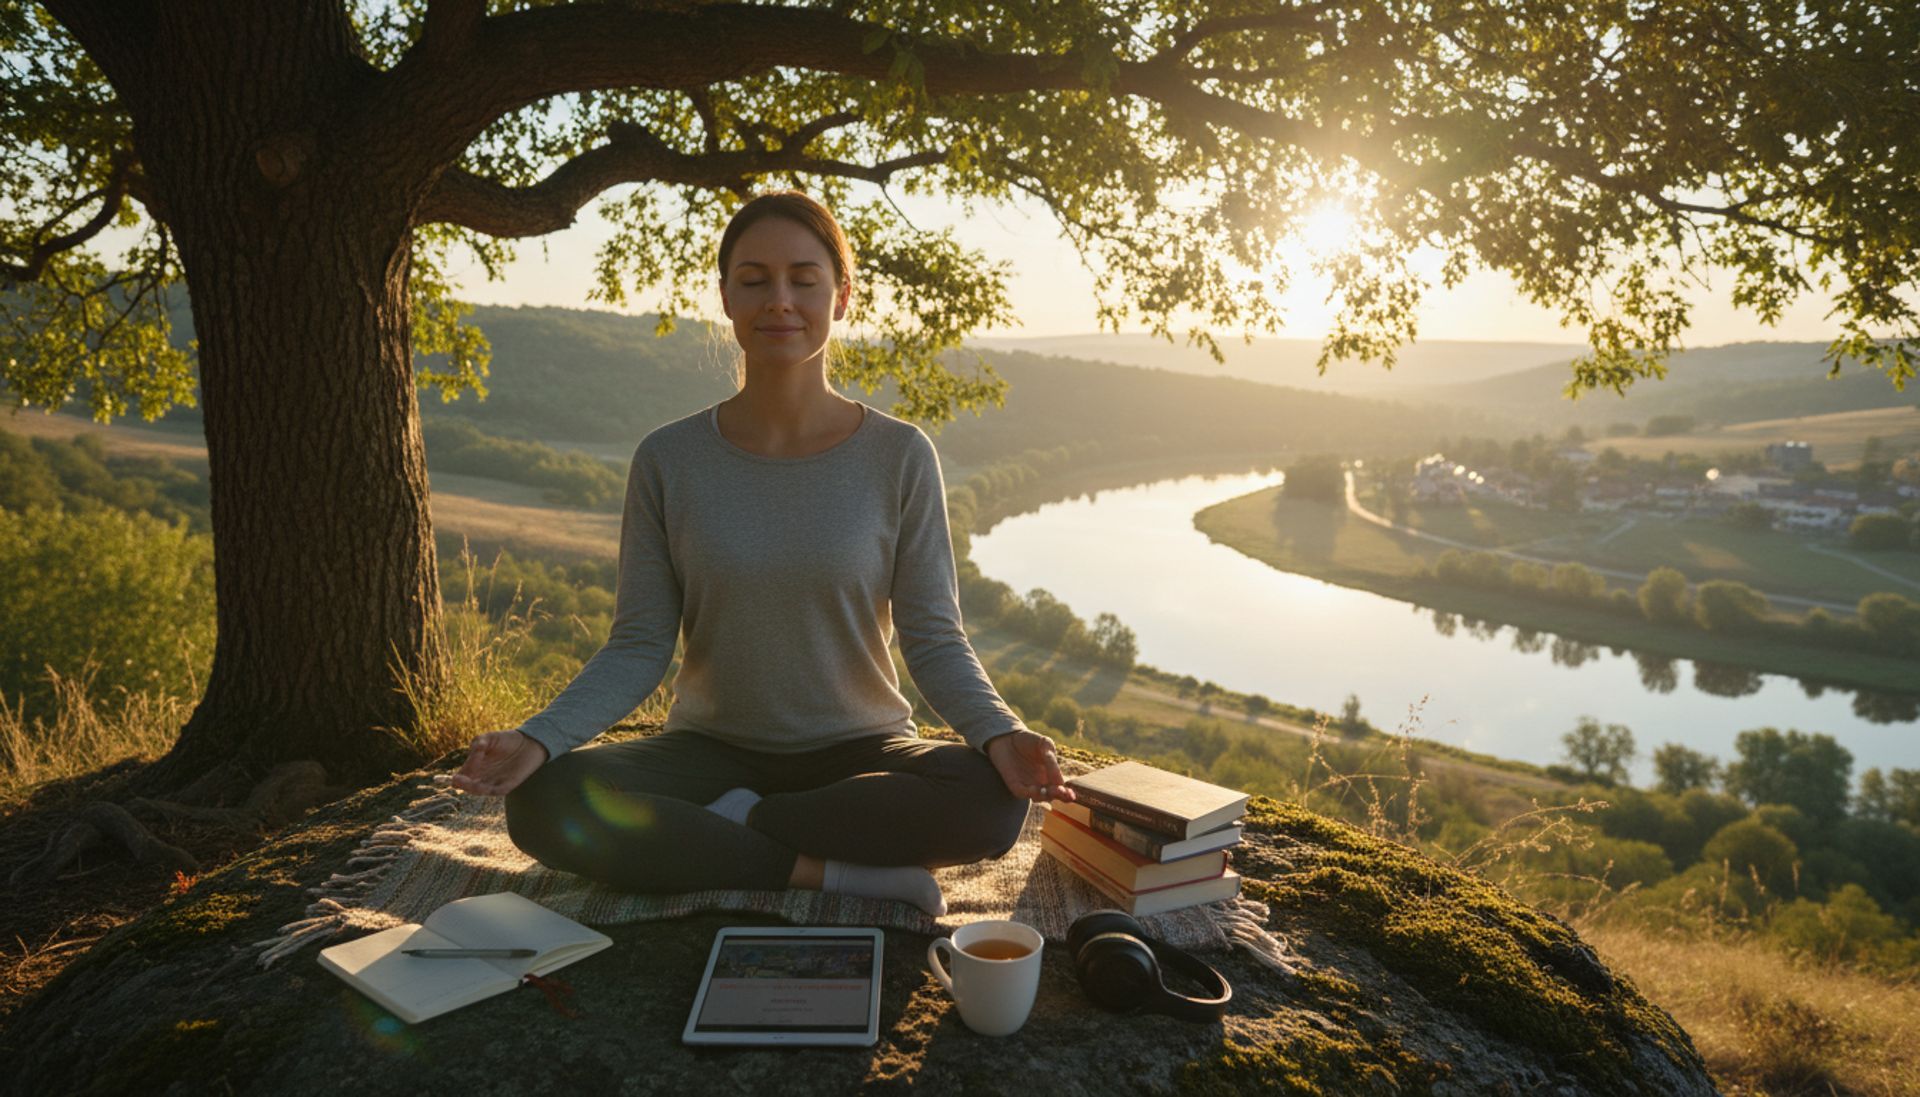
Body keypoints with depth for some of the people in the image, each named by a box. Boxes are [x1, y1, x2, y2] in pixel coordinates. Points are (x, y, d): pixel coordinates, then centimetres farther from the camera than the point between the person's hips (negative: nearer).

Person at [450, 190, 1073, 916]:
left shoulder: (899, 457, -7)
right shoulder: (669, 461, -4)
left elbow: (934, 638, -6)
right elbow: (638, 646, -5)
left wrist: (999, 732, -26)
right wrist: (538, 739, -22)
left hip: (858, 749, 0)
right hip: (713, 750, 1)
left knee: (994, 801, -31)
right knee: (541, 803, -27)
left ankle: (730, 826, -15)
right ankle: (838, 872, -20)